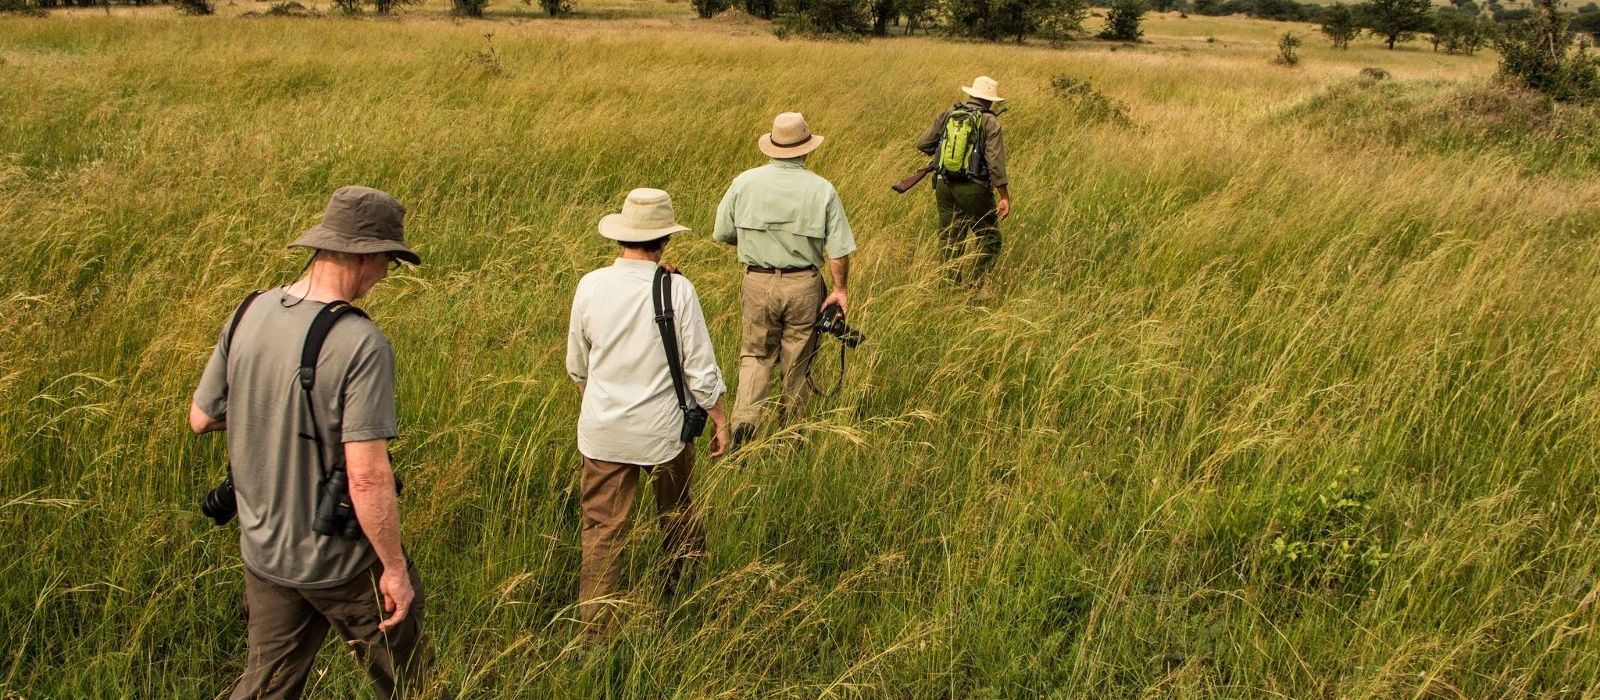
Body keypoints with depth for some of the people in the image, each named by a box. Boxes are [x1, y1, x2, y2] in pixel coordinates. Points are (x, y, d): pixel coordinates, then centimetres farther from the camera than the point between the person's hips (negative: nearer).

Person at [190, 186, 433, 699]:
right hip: (342, 561, -6)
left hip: (262, 550, 6)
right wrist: (394, 568, -16)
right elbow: (367, 475, -26)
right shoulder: (360, 344, -24)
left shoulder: (250, 314, -4)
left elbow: (201, 418, 6)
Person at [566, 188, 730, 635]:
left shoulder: (590, 286, -7)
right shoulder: (677, 291, -15)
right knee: (677, 518, 22)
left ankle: (593, 628, 8)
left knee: (602, 530, 7)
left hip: (602, 431, 1)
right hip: (663, 430, -1)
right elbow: (701, 369, -9)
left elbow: (577, 366, 7)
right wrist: (720, 423, 5)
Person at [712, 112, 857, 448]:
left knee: (755, 354, 14)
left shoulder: (745, 182, -6)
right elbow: (839, 250, -8)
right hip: (804, 285, -1)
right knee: (797, 360, 14)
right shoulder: (821, 189, -9)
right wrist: (840, 290, 5)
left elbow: (721, 233, 4)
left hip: (758, 282, 1)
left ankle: (744, 420, -5)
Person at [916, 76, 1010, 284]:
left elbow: (923, 144, 9)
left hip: (944, 185, 5)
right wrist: (1005, 197, -10)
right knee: (989, 241, 7)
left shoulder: (947, 114, 6)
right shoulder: (990, 122, -6)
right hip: (973, 188, -4)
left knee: (950, 239, 14)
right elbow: (995, 162, -13)